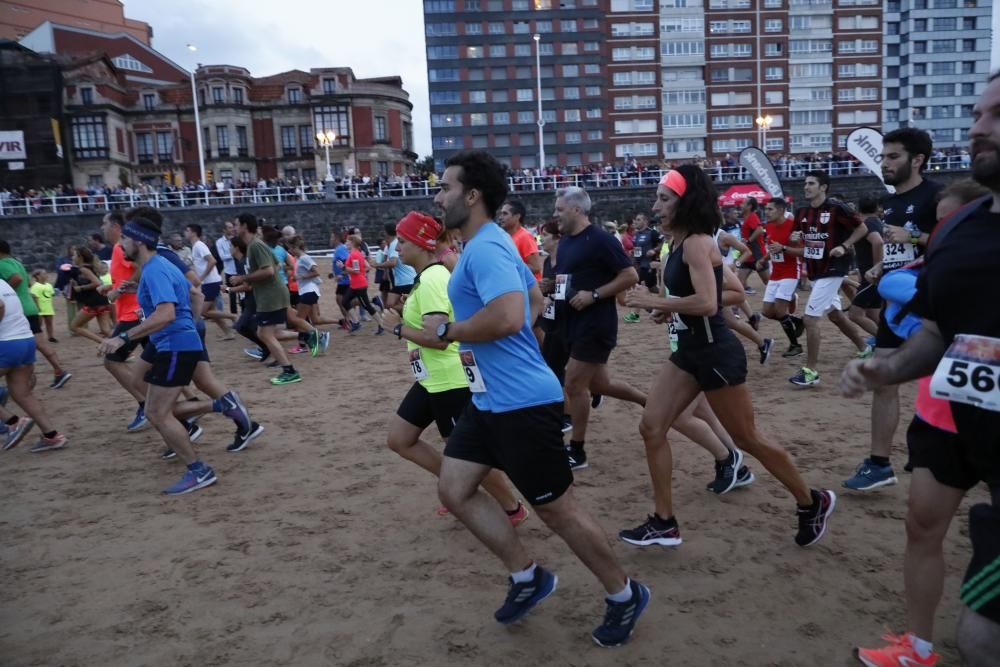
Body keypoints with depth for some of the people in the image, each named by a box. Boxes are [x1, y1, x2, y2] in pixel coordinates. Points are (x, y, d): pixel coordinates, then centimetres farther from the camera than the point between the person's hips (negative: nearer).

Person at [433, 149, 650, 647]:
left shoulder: (485, 248, -19)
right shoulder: (485, 246, 14)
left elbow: (508, 317, -34)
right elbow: (535, 300, 24)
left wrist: (448, 331, -16)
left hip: (522, 402, -10)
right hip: (489, 399, 10)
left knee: (556, 509, 4)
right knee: (454, 491, 12)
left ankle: (625, 596, 26)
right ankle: (528, 577, 26)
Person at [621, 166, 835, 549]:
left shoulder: (697, 244, -19)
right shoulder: (680, 243, 8)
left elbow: (707, 303, -33)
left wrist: (656, 302, -23)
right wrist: (668, 310, 8)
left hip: (716, 353, -9)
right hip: (690, 351, 9)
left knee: (747, 439, 6)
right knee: (651, 427, 4)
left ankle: (812, 503, 30)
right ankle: (664, 523, 13)